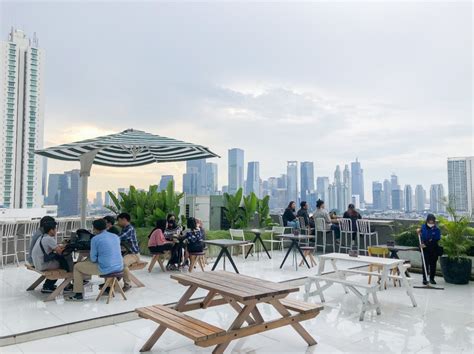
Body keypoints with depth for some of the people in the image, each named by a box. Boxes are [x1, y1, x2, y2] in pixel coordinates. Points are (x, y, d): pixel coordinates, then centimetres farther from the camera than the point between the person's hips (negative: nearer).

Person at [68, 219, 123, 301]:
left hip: (106, 269, -6)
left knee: (77, 267, 13)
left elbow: (93, 259, -4)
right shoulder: (116, 236, 9)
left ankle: (79, 294, 16)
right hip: (119, 267, 6)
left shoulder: (95, 239, -8)